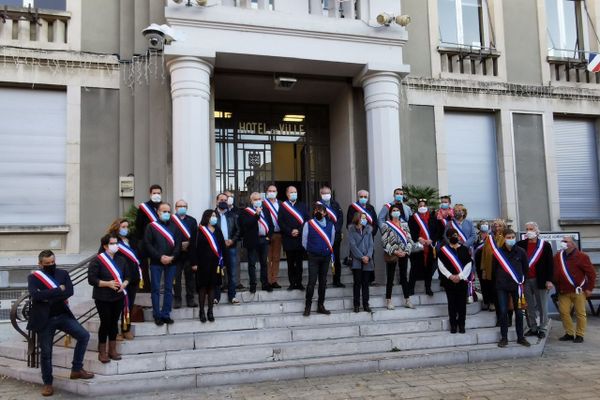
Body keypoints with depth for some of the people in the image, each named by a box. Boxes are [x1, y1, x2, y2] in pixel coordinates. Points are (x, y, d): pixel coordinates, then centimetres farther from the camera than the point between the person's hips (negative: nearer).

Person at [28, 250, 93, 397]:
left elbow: (69, 291, -8)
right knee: (46, 352, 5)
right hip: (44, 319, -3)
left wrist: (49, 296, -15)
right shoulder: (33, 277, -2)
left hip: (63, 315, 3)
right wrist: (58, 290, -16)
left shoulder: (63, 273, 5)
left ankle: (76, 369, 8)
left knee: (84, 335, -8)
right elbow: (35, 295, -21)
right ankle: (47, 383, 23)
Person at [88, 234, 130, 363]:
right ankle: (102, 352, 15)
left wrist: (124, 284, -8)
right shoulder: (97, 261, -10)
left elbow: (127, 276, 14)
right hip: (103, 298, -5)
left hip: (118, 297, 5)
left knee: (114, 322, 12)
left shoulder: (121, 259, 7)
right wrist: (107, 283, -22)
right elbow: (91, 279, -12)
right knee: (105, 323, 0)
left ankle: (112, 350, 25)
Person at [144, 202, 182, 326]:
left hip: (171, 262, 2)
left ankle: (166, 314, 15)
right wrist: (160, 257, -14)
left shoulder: (175, 226, 8)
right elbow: (147, 244, -5)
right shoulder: (151, 226, 1)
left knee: (169, 289, 6)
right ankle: (157, 315, 10)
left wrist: (172, 257, -12)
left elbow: (178, 243, 3)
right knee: (156, 289, 2)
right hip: (156, 262, -2)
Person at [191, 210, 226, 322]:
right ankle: (202, 311, 13)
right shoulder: (200, 230, -4)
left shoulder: (218, 231, 9)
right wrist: (194, 263, -13)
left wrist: (222, 262, 7)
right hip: (203, 263, -4)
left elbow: (222, 247, 11)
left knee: (212, 287, 8)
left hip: (215, 263, 4)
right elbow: (195, 247, -8)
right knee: (203, 286, 3)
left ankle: (210, 311, 16)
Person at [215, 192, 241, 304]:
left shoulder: (233, 215, 13)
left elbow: (238, 230, 9)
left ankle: (232, 296, 11)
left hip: (231, 246, 3)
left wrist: (232, 240, -7)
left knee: (232, 273, 3)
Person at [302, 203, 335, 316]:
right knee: (312, 281, -7)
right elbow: (304, 242, 5)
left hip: (326, 257, 3)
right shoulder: (308, 224, -3)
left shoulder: (330, 225, 3)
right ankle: (308, 306, 3)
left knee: (323, 282, 10)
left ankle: (321, 306, 20)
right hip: (313, 257, -3)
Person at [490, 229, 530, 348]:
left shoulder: (521, 252, 0)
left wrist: (521, 280, 6)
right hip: (502, 287, 0)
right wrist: (499, 280, 8)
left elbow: (525, 268, 9)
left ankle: (520, 337, 18)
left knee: (519, 312, 6)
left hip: (517, 285, 0)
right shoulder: (498, 251, 0)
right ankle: (504, 338, 9)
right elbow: (494, 268, 9)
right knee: (503, 312, 0)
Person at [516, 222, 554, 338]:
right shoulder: (520, 245, 4)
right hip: (526, 280, 2)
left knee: (542, 306, 4)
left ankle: (542, 329, 14)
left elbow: (550, 263, -2)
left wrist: (549, 280, -8)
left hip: (540, 280, -2)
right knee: (529, 306, 9)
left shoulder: (545, 245, 0)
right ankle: (533, 328, 19)